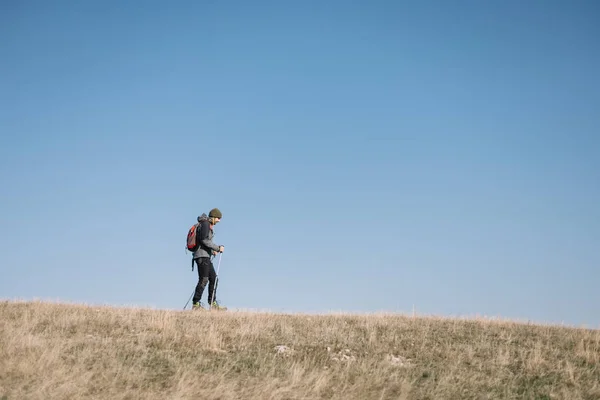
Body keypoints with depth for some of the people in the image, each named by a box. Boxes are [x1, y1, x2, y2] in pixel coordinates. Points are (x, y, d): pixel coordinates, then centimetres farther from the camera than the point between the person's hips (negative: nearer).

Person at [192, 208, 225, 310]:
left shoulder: (209, 225, 20)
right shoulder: (205, 224, -10)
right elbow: (204, 240, -20)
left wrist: (212, 251, 13)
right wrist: (218, 248, -18)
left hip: (206, 256, 10)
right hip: (202, 255, -10)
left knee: (213, 278, 9)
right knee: (203, 279, -11)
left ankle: (213, 303, 10)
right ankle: (196, 304, -10)